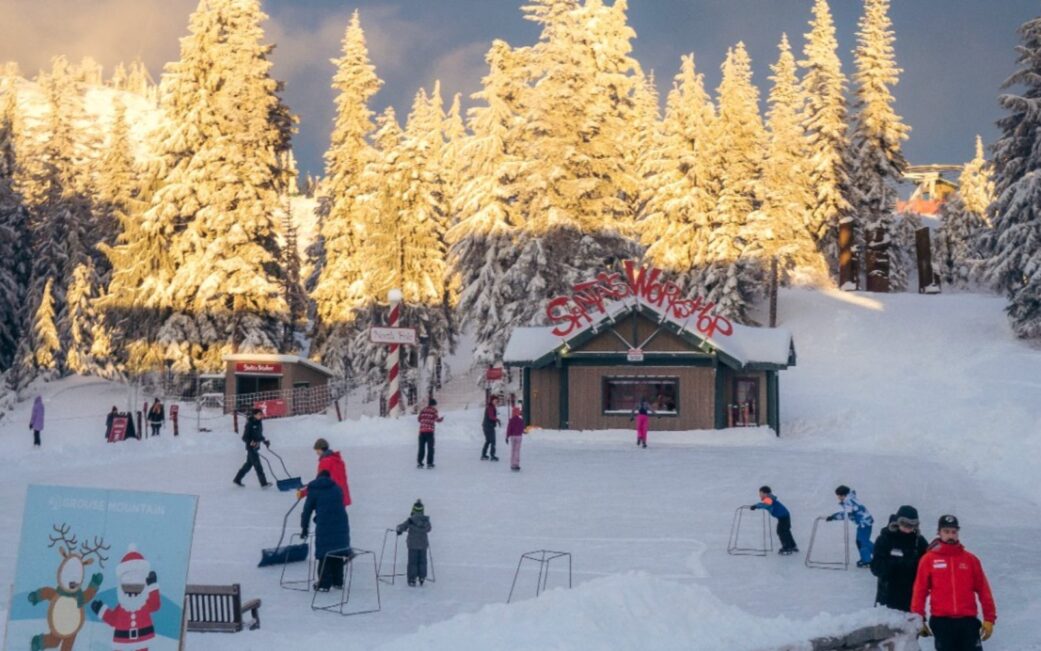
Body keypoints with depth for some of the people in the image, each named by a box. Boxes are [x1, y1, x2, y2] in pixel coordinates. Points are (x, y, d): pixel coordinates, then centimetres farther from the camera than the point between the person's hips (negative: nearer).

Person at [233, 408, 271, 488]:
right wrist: (251, 442, -31)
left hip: (256, 447, 9)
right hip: (251, 448, -9)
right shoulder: (250, 424, -16)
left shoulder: (259, 423, 9)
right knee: (257, 465, -9)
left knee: (249, 464, 17)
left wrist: (265, 441, 14)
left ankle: (237, 479, 29)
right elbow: (244, 438, -16)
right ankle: (263, 483, -10)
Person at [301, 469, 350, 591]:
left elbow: (307, 510, 7)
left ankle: (324, 583, 1)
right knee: (337, 553, 13)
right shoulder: (337, 489, 16)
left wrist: (304, 529, 15)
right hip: (340, 525, 3)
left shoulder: (314, 491, 7)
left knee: (324, 555, 2)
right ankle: (338, 581, 17)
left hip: (324, 527, -3)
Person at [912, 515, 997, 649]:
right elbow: (920, 590, 0)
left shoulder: (970, 560, 7)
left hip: (968, 620, 1)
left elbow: (983, 590, 8)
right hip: (941, 621, -1)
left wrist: (989, 618, 4)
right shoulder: (929, 560, 2)